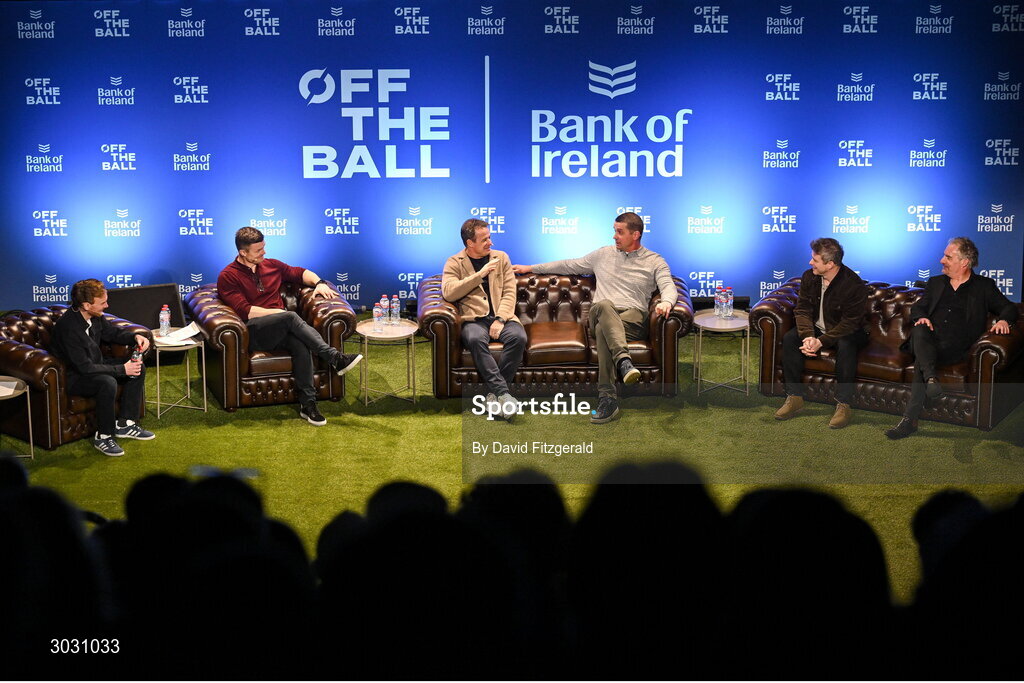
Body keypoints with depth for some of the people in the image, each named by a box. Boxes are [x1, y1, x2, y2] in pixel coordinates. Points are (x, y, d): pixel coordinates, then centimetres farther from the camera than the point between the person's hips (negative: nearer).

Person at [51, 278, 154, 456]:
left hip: (96, 364, 9)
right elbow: (85, 367, -29)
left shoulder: (96, 316, -6)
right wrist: (122, 369, -27)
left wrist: (135, 337, -7)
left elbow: (112, 333, 14)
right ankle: (103, 437, -19)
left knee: (138, 368, 1)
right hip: (74, 377, -9)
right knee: (108, 383, -35)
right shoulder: (68, 327, -31)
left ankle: (124, 424, 6)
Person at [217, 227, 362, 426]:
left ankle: (307, 404, -31)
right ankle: (335, 359, -36)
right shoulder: (228, 277, 2)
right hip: (254, 333, -4)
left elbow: (300, 273, 32)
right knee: (290, 317, -33)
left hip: (280, 331, 5)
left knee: (301, 345, -31)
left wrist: (319, 283, 11)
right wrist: (280, 313, -11)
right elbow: (245, 312, -9)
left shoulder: (271, 265, 20)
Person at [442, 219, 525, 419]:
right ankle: (503, 392, -39)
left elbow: (509, 293, 8)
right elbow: (448, 293, -9)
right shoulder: (454, 263, 9)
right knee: (476, 339, -37)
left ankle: (494, 392, -27)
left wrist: (500, 319, -10)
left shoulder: (501, 258, 17)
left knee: (518, 337, -31)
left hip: (501, 316, 2)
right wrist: (480, 274, -10)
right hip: (474, 319, -2)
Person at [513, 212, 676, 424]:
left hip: (632, 319, -2)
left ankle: (607, 397, -51)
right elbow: (570, 265, 32)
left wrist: (666, 302, -30)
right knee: (604, 305, -38)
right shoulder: (604, 254, 24)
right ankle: (623, 360, -59)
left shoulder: (654, 261, 13)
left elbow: (668, 286, -4)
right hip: (600, 316, 2)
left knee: (603, 329, -38)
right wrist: (531, 268, 34)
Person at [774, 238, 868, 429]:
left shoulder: (854, 285, -23)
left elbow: (849, 322, -23)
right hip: (816, 328, 5)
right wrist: (807, 336, -26)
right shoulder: (809, 277, -7)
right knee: (789, 339, -22)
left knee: (846, 345, -38)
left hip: (845, 332, -5)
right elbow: (802, 309, -6)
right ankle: (795, 397, -17)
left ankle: (843, 404, -31)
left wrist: (821, 341, -32)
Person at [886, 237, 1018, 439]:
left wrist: (1003, 320, -10)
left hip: (956, 346, -3)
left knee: (921, 360, -34)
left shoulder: (984, 286, 17)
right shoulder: (935, 283, 27)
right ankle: (931, 377, -49)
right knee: (919, 330, -35)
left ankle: (910, 419, -39)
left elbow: (1008, 308, 14)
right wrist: (921, 317, -3)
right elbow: (917, 307, 21)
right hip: (930, 341, 4)